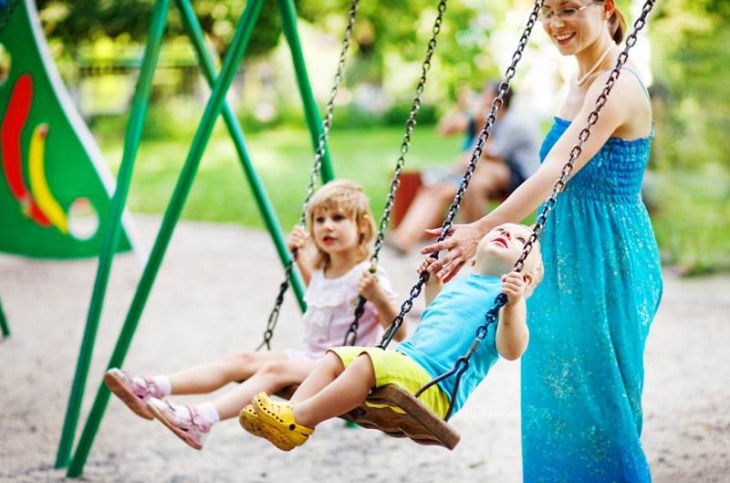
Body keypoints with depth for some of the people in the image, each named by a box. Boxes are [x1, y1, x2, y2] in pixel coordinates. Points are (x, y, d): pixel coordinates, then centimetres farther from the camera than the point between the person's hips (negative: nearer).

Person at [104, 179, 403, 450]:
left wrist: (378, 297, -33)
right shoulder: (321, 269, 11)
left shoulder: (366, 276, -12)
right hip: (310, 358, 8)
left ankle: (200, 421, -52)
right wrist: (301, 257, 21)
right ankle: (152, 390, -28)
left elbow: (399, 333, -15)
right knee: (243, 360, -13)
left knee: (275, 368, -32)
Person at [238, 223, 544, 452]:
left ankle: (300, 420, -29)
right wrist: (433, 284, 34)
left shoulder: (504, 295, -1)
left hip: (434, 391, -9)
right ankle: (292, 412, -15)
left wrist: (512, 304, -30)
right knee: (335, 358, 3)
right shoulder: (458, 285, 23)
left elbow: (511, 350, -17)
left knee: (369, 361, -30)